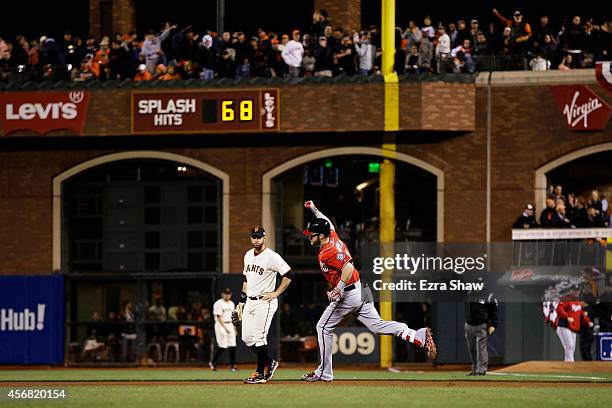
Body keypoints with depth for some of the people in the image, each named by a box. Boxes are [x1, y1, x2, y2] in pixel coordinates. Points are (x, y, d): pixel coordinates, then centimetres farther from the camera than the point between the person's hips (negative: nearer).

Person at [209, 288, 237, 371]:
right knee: (222, 347, -10)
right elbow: (219, 317, -13)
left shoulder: (231, 304, 15)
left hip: (230, 326, 7)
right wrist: (225, 328, -21)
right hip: (221, 325, -7)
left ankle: (232, 365, 1)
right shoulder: (218, 304, -8)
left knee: (232, 346, -2)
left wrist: (234, 328, 14)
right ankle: (212, 363, 5)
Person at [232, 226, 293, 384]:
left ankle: (260, 374, -2)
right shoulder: (248, 255, 13)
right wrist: (241, 302, 19)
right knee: (246, 338, 6)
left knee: (258, 338, -10)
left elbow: (289, 274, -14)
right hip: (250, 302, 8)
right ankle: (269, 363, 22)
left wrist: (276, 293, -13)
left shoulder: (272, 257, -12)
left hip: (264, 302, -8)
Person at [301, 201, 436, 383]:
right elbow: (328, 223, 33)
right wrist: (314, 210, 39)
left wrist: (338, 290, -32)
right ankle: (419, 336, -9)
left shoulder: (328, 252, -19)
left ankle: (324, 372, 7)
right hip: (360, 291, 9)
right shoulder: (332, 237, 9)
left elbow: (348, 268, -31)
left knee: (323, 327, 3)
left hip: (348, 294, -9)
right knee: (377, 325, 6)